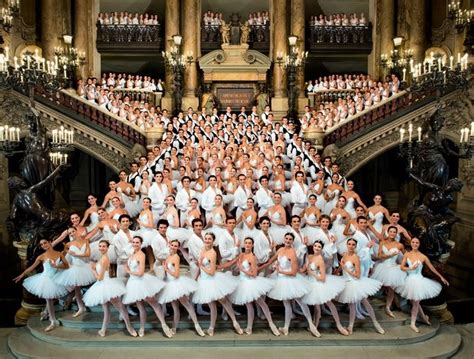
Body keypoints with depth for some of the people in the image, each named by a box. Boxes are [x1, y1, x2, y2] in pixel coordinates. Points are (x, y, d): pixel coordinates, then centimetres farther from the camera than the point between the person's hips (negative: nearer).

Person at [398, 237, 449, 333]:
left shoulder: (423, 257, -9)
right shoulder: (407, 254, -2)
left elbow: (432, 268, 0)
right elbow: (402, 267, -3)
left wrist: (441, 277, 5)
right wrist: (411, 268, -17)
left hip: (419, 280, -3)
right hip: (410, 280, 3)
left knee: (416, 302, 1)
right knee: (414, 302, 14)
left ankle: (413, 324, 11)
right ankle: (424, 317, 37)